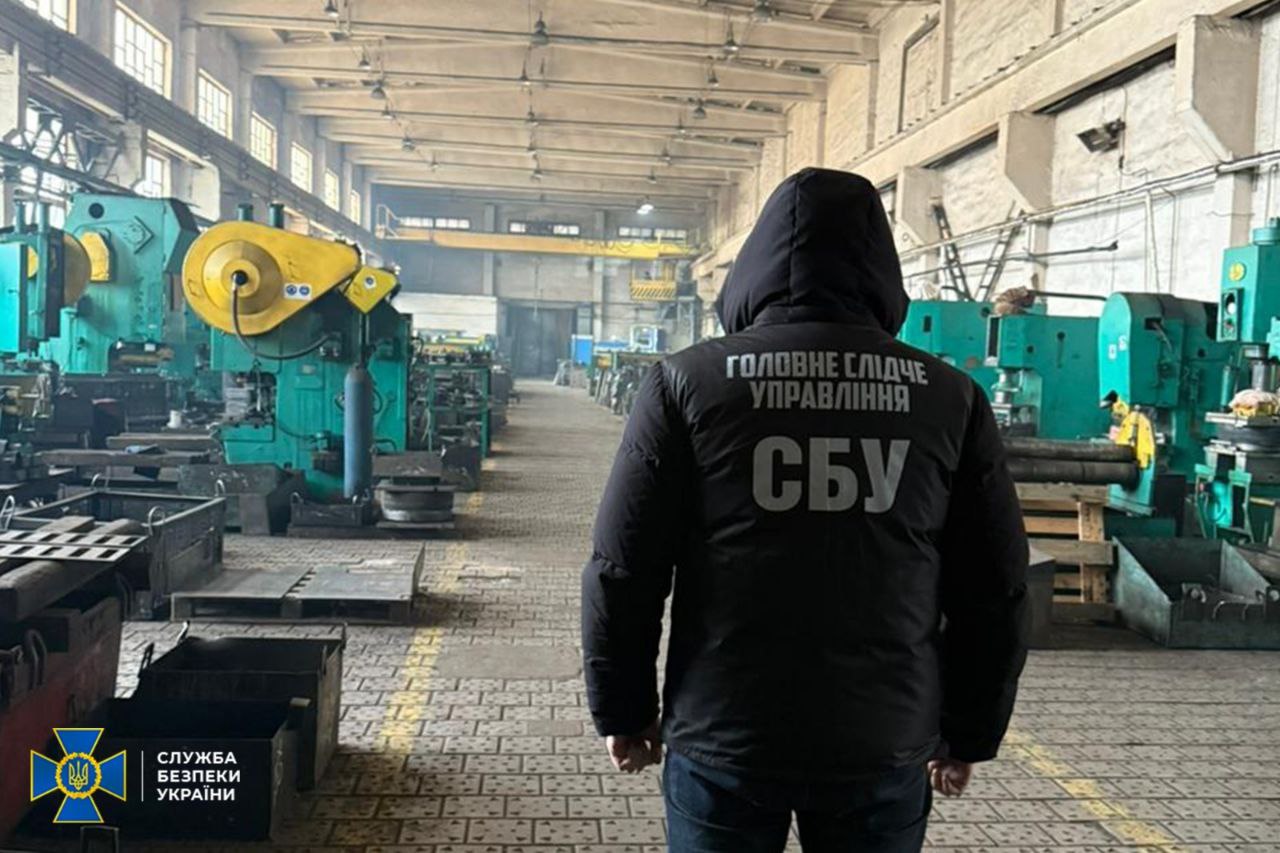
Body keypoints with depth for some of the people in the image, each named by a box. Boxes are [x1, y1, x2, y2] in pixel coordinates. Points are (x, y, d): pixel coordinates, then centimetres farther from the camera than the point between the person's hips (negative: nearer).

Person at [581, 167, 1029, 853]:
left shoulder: (687, 383, -7)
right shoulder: (950, 398, -2)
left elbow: (622, 571, -6)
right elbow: (995, 590, 2)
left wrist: (622, 712, 7)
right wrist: (968, 733, 14)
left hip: (723, 738, -1)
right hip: (885, 746, 2)